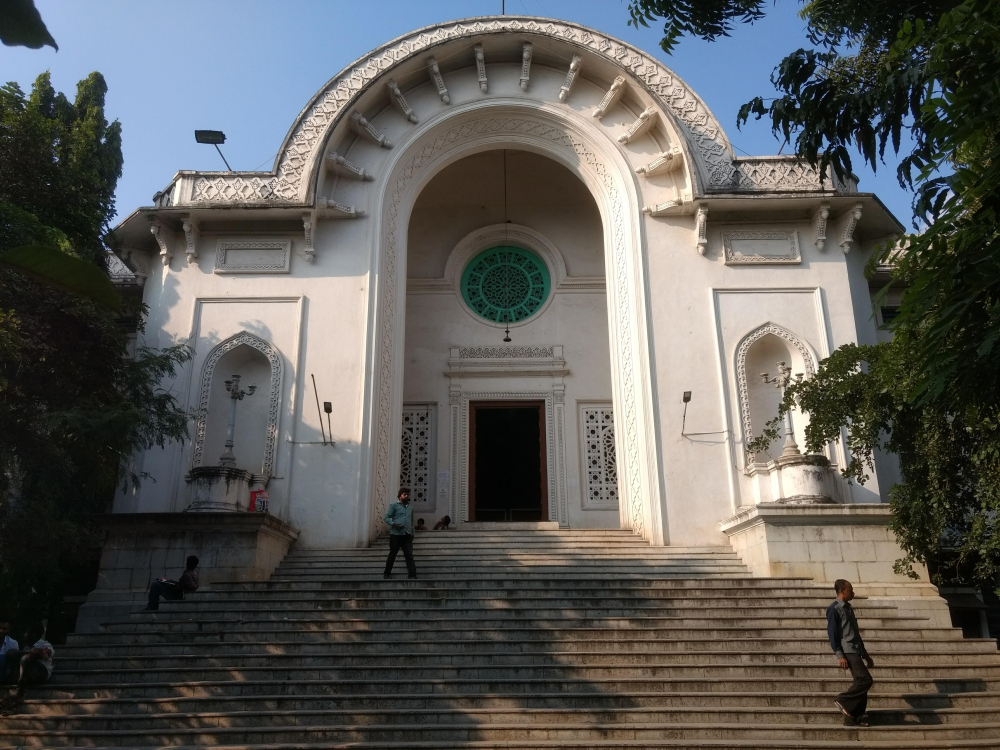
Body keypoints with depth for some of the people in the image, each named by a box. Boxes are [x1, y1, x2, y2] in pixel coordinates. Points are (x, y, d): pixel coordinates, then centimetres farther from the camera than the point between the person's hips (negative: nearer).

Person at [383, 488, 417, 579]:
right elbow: (387, 518, -3)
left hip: (407, 535, 4)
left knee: (409, 555, -3)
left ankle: (412, 574, -6)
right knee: (392, 554, 6)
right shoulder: (394, 505, 3)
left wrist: (412, 533, 17)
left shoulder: (410, 508, 19)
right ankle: (387, 573, 19)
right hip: (395, 534, -4)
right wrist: (393, 524, -20)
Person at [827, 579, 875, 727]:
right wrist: (839, 655, -19)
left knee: (860, 682, 5)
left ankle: (854, 718, 10)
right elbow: (832, 633, -12)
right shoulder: (834, 609, -7)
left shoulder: (848, 608, 20)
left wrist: (866, 655, 23)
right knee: (866, 679, -17)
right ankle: (843, 701, -5)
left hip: (856, 651, 9)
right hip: (847, 651, -9)